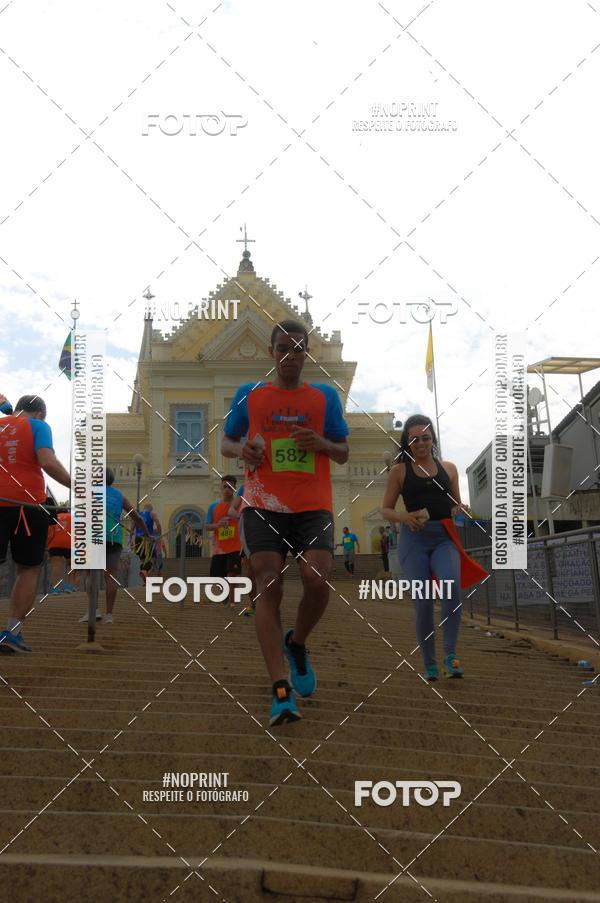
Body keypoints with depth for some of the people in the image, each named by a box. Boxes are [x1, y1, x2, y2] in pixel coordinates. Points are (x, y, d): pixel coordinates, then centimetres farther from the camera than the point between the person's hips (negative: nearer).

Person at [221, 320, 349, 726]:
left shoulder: (326, 396, 12)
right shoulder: (248, 395, 12)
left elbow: (344, 453, 15)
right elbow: (227, 442, 19)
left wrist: (321, 443, -7)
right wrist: (241, 450, -5)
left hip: (313, 506, 0)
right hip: (263, 506, 0)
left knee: (317, 580, -17)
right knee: (269, 587, -11)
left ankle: (297, 644, 16)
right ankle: (281, 691, -12)